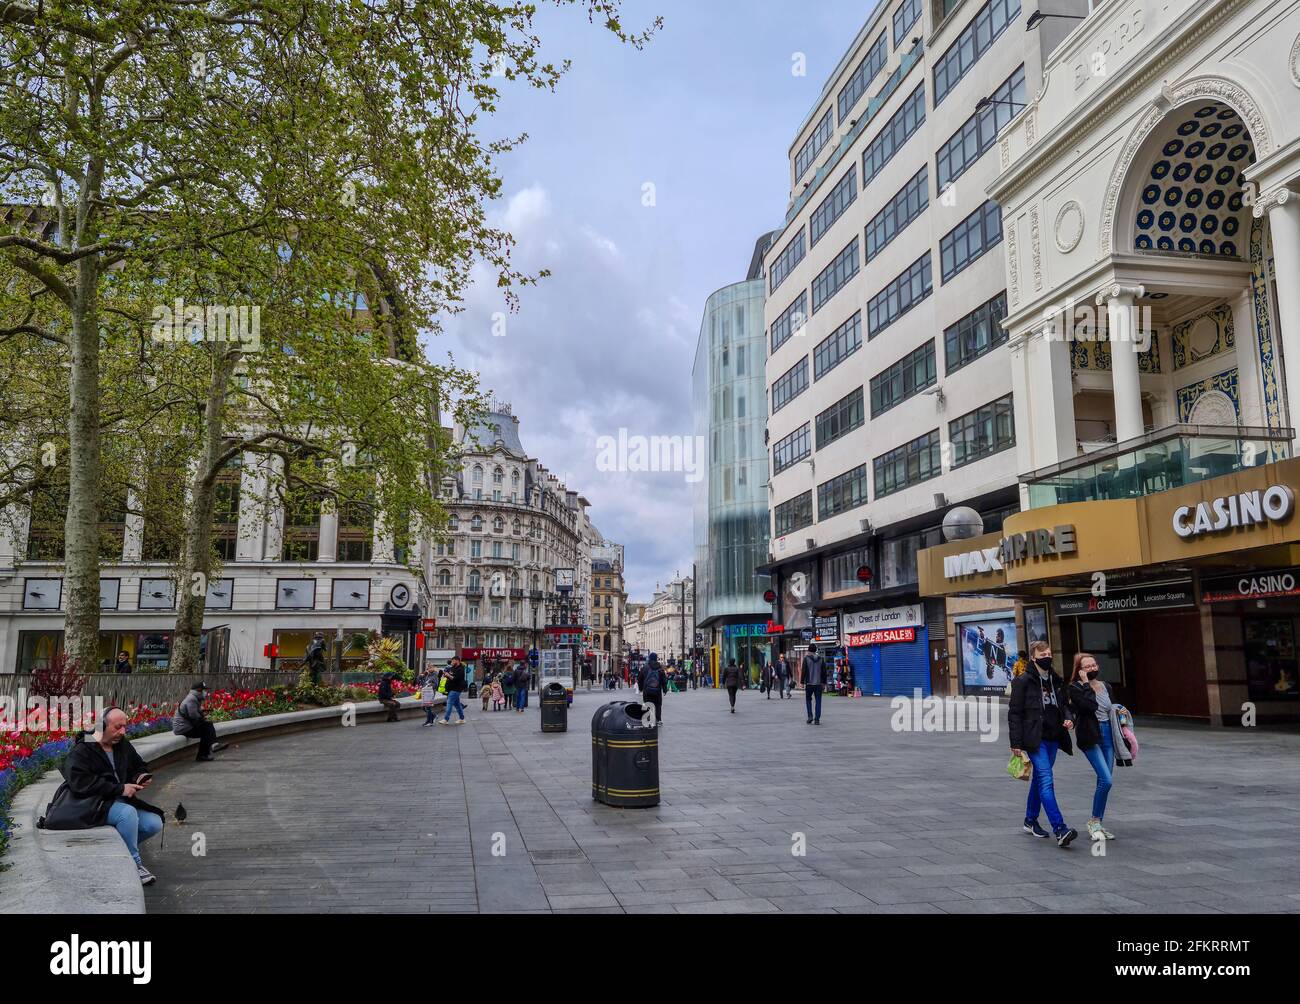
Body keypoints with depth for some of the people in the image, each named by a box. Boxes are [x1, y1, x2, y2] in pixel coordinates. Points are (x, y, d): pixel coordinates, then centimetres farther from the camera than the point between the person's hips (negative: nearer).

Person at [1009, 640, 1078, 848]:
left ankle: (1030, 821, 29)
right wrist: (1016, 743, -12)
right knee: (1046, 782, -15)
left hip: (1052, 739, 7)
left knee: (1039, 780, 16)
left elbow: (1064, 704, 26)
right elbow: (1014, 713, -8)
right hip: (1035, 740, -7)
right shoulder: (1023, 682, -8)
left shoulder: (1056, 680, 12)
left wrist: (1068, 718, 2)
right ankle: (1059, 830, -20)